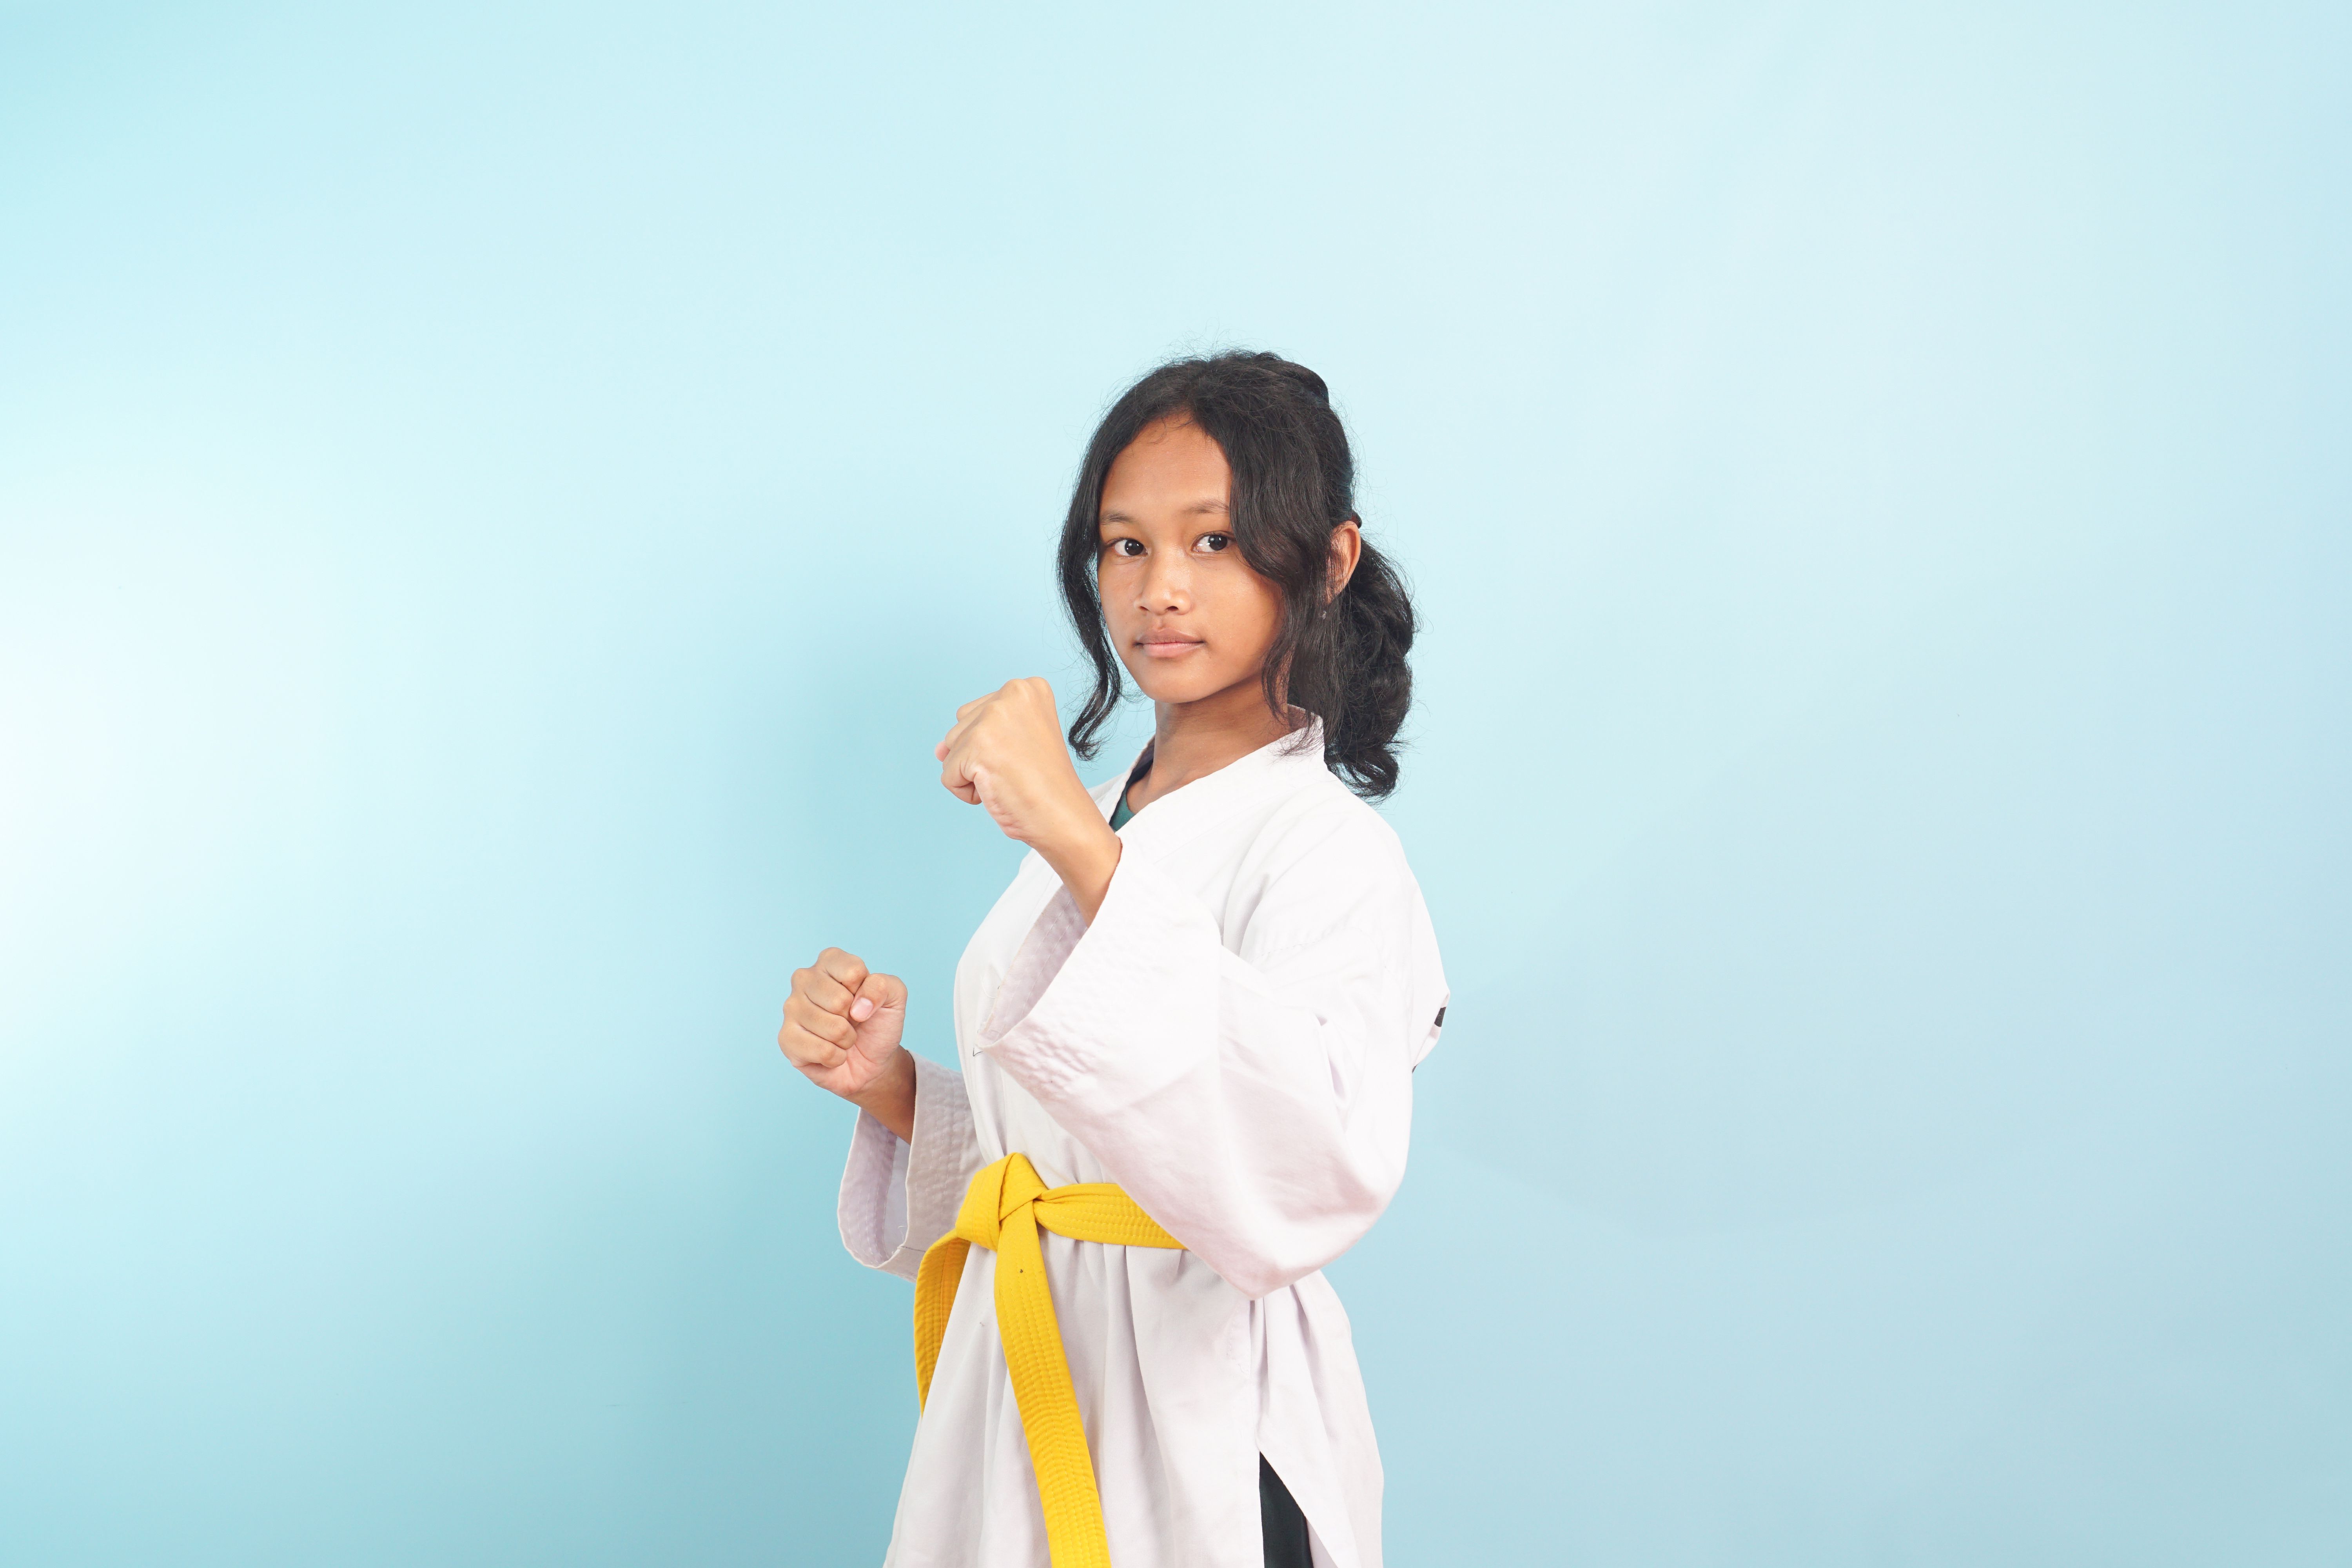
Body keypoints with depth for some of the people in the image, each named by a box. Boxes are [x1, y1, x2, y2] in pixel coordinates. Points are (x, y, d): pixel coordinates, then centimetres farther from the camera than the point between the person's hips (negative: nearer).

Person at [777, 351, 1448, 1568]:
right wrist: (888, 1086, -4)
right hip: (1023, 1394, 7)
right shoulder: (1096, 821, 9)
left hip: (1200, 1451, -7)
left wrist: (1085, 851, -36)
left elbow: (1323, 1171, -34)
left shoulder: (1325, 845, -15)